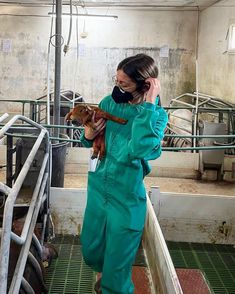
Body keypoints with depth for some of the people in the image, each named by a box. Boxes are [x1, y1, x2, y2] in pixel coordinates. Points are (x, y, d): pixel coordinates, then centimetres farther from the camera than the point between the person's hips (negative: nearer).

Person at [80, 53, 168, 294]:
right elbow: (92, 142, 12)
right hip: (99, 187, 5)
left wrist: (148, 106, -30)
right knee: (90, 251, 22)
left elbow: (139, 148, -36)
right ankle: (104, 271, 54)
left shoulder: (157, 115, -15)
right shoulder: (109, 103, -3)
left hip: (127, 197, -5)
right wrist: (88, 136, -12)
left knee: (117, 266, 9)